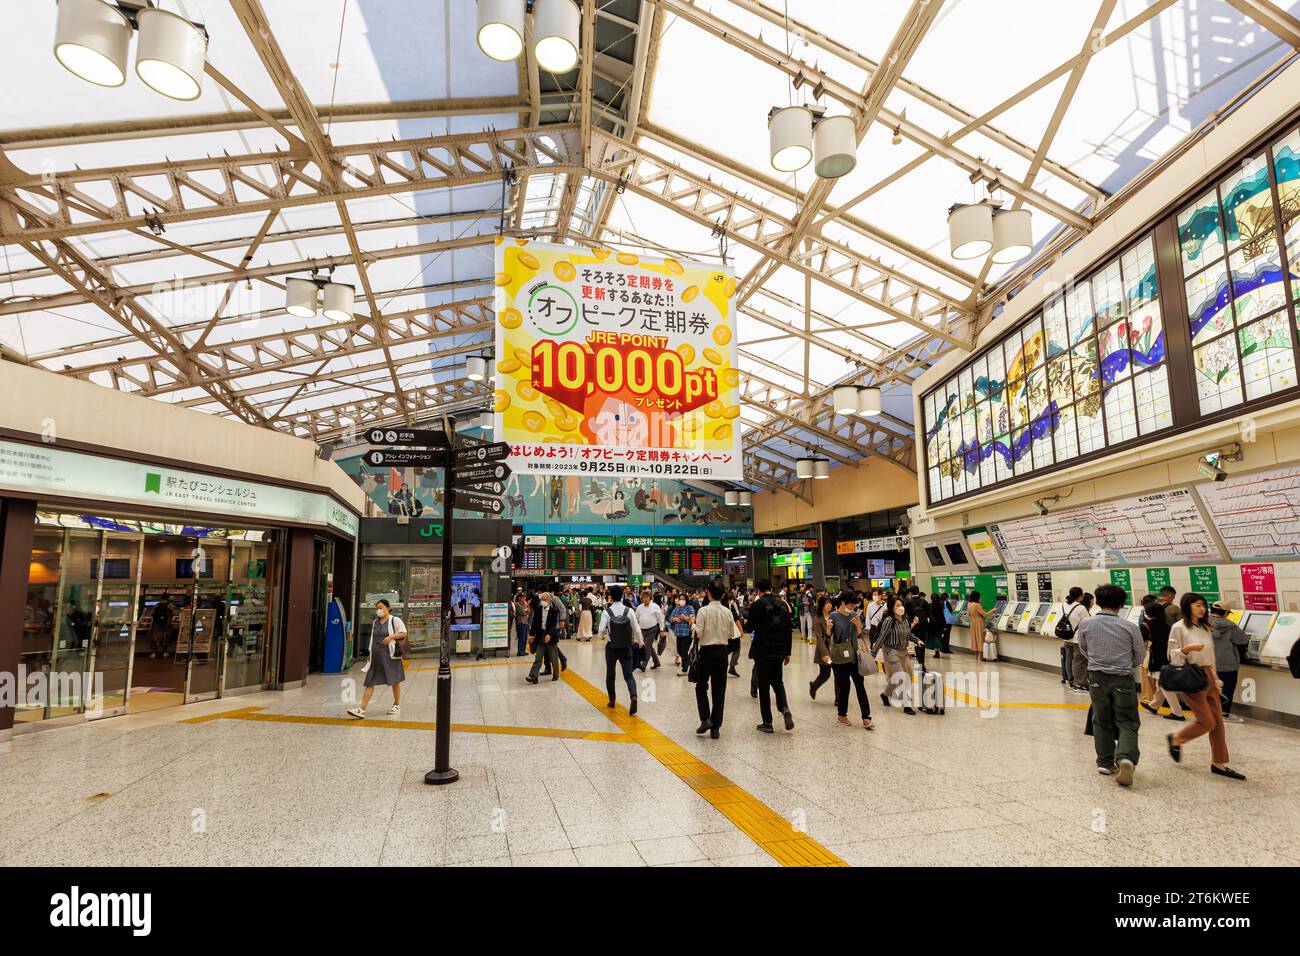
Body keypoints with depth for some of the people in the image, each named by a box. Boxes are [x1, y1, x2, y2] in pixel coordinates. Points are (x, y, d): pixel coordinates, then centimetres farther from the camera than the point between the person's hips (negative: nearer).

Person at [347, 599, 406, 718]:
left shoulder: (395, 620, -4)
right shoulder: (375, 622, 15)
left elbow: (403, 633, -9)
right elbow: (373, 638, 22)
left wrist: (391, 636, -22)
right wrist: (370, 653, 18)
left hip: (389, 656, -5)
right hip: (376, 656, 5)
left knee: (394, 681, 8)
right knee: (370, 682, -1)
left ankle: (397, 705, 23)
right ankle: (362, 709, -4)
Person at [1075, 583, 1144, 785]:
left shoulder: (1086, 624, -6)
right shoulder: (1130, 627, -10)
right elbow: (1139, 656, 2)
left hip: (1097, 678, 2)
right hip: (1122, 680, -2)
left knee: (1101, 722, 15)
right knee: (1127, 723, 6)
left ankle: (1105, 762, 20)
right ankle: (1126, 757, -16)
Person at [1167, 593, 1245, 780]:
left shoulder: (1205, 628, 12)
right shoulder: (1178, 628, -9)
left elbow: (1210, 656, 17)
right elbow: (1174, 658, -9)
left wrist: (1215, 680, 16)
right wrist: (1187, 648, -27)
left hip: (1207, 676, 7)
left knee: (1218, 721, 6)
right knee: (1207, 723, -5)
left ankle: (1219, 763, 15)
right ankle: (1176, 739, 17)